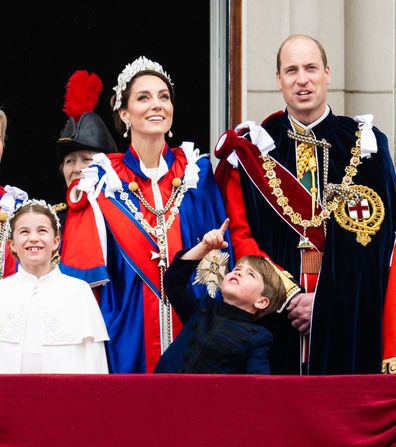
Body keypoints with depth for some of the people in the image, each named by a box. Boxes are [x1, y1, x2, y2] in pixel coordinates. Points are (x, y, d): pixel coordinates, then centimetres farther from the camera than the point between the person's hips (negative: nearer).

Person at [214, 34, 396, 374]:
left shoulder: (364, 143, 4)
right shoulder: (253, 148, 6)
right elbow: (240, 233, 2)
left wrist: (326, 301, -10)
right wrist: (287, 296, -11)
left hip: (348, 319, 0)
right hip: (274, 316, 0)